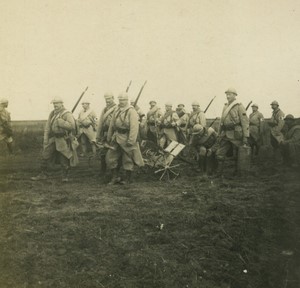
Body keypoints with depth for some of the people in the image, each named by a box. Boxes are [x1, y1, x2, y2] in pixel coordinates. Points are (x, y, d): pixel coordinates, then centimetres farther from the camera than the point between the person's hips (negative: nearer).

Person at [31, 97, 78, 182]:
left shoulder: (67, 114, -11)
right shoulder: (52, 114, 9)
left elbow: (72, 126, -26)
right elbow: (47, 127, 13)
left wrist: (59, 122, -25)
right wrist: (45, 140, 8)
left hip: (63, 140, -6)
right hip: (53, 139, 6)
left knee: (64, 160, 0)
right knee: (45, 156, 6)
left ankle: (65, 176, 17)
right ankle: (43, 174, 19)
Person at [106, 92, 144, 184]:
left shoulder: (131, 111, -12)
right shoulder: (117, 110, 11)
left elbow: (134, 127, -18)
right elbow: (112, 124, 17)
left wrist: (131, 140, -23)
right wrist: (109, 137, 15)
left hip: (126, 138, -7)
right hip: (116, 138, 7)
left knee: (127, 160, 4)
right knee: (110, 157, 7)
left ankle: (127, 179, 18)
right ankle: (115, 178, 18)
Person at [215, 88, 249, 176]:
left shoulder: (239, 107, -6)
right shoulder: (225, 107, 15)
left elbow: (245, 122, -10)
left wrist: (245, 137, -15)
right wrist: (219, 134, 16)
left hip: (236, 135, -6)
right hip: (225, 135, 6)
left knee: (238, 155, 5)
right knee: (219, 153, 2)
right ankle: (219, 173, 10)